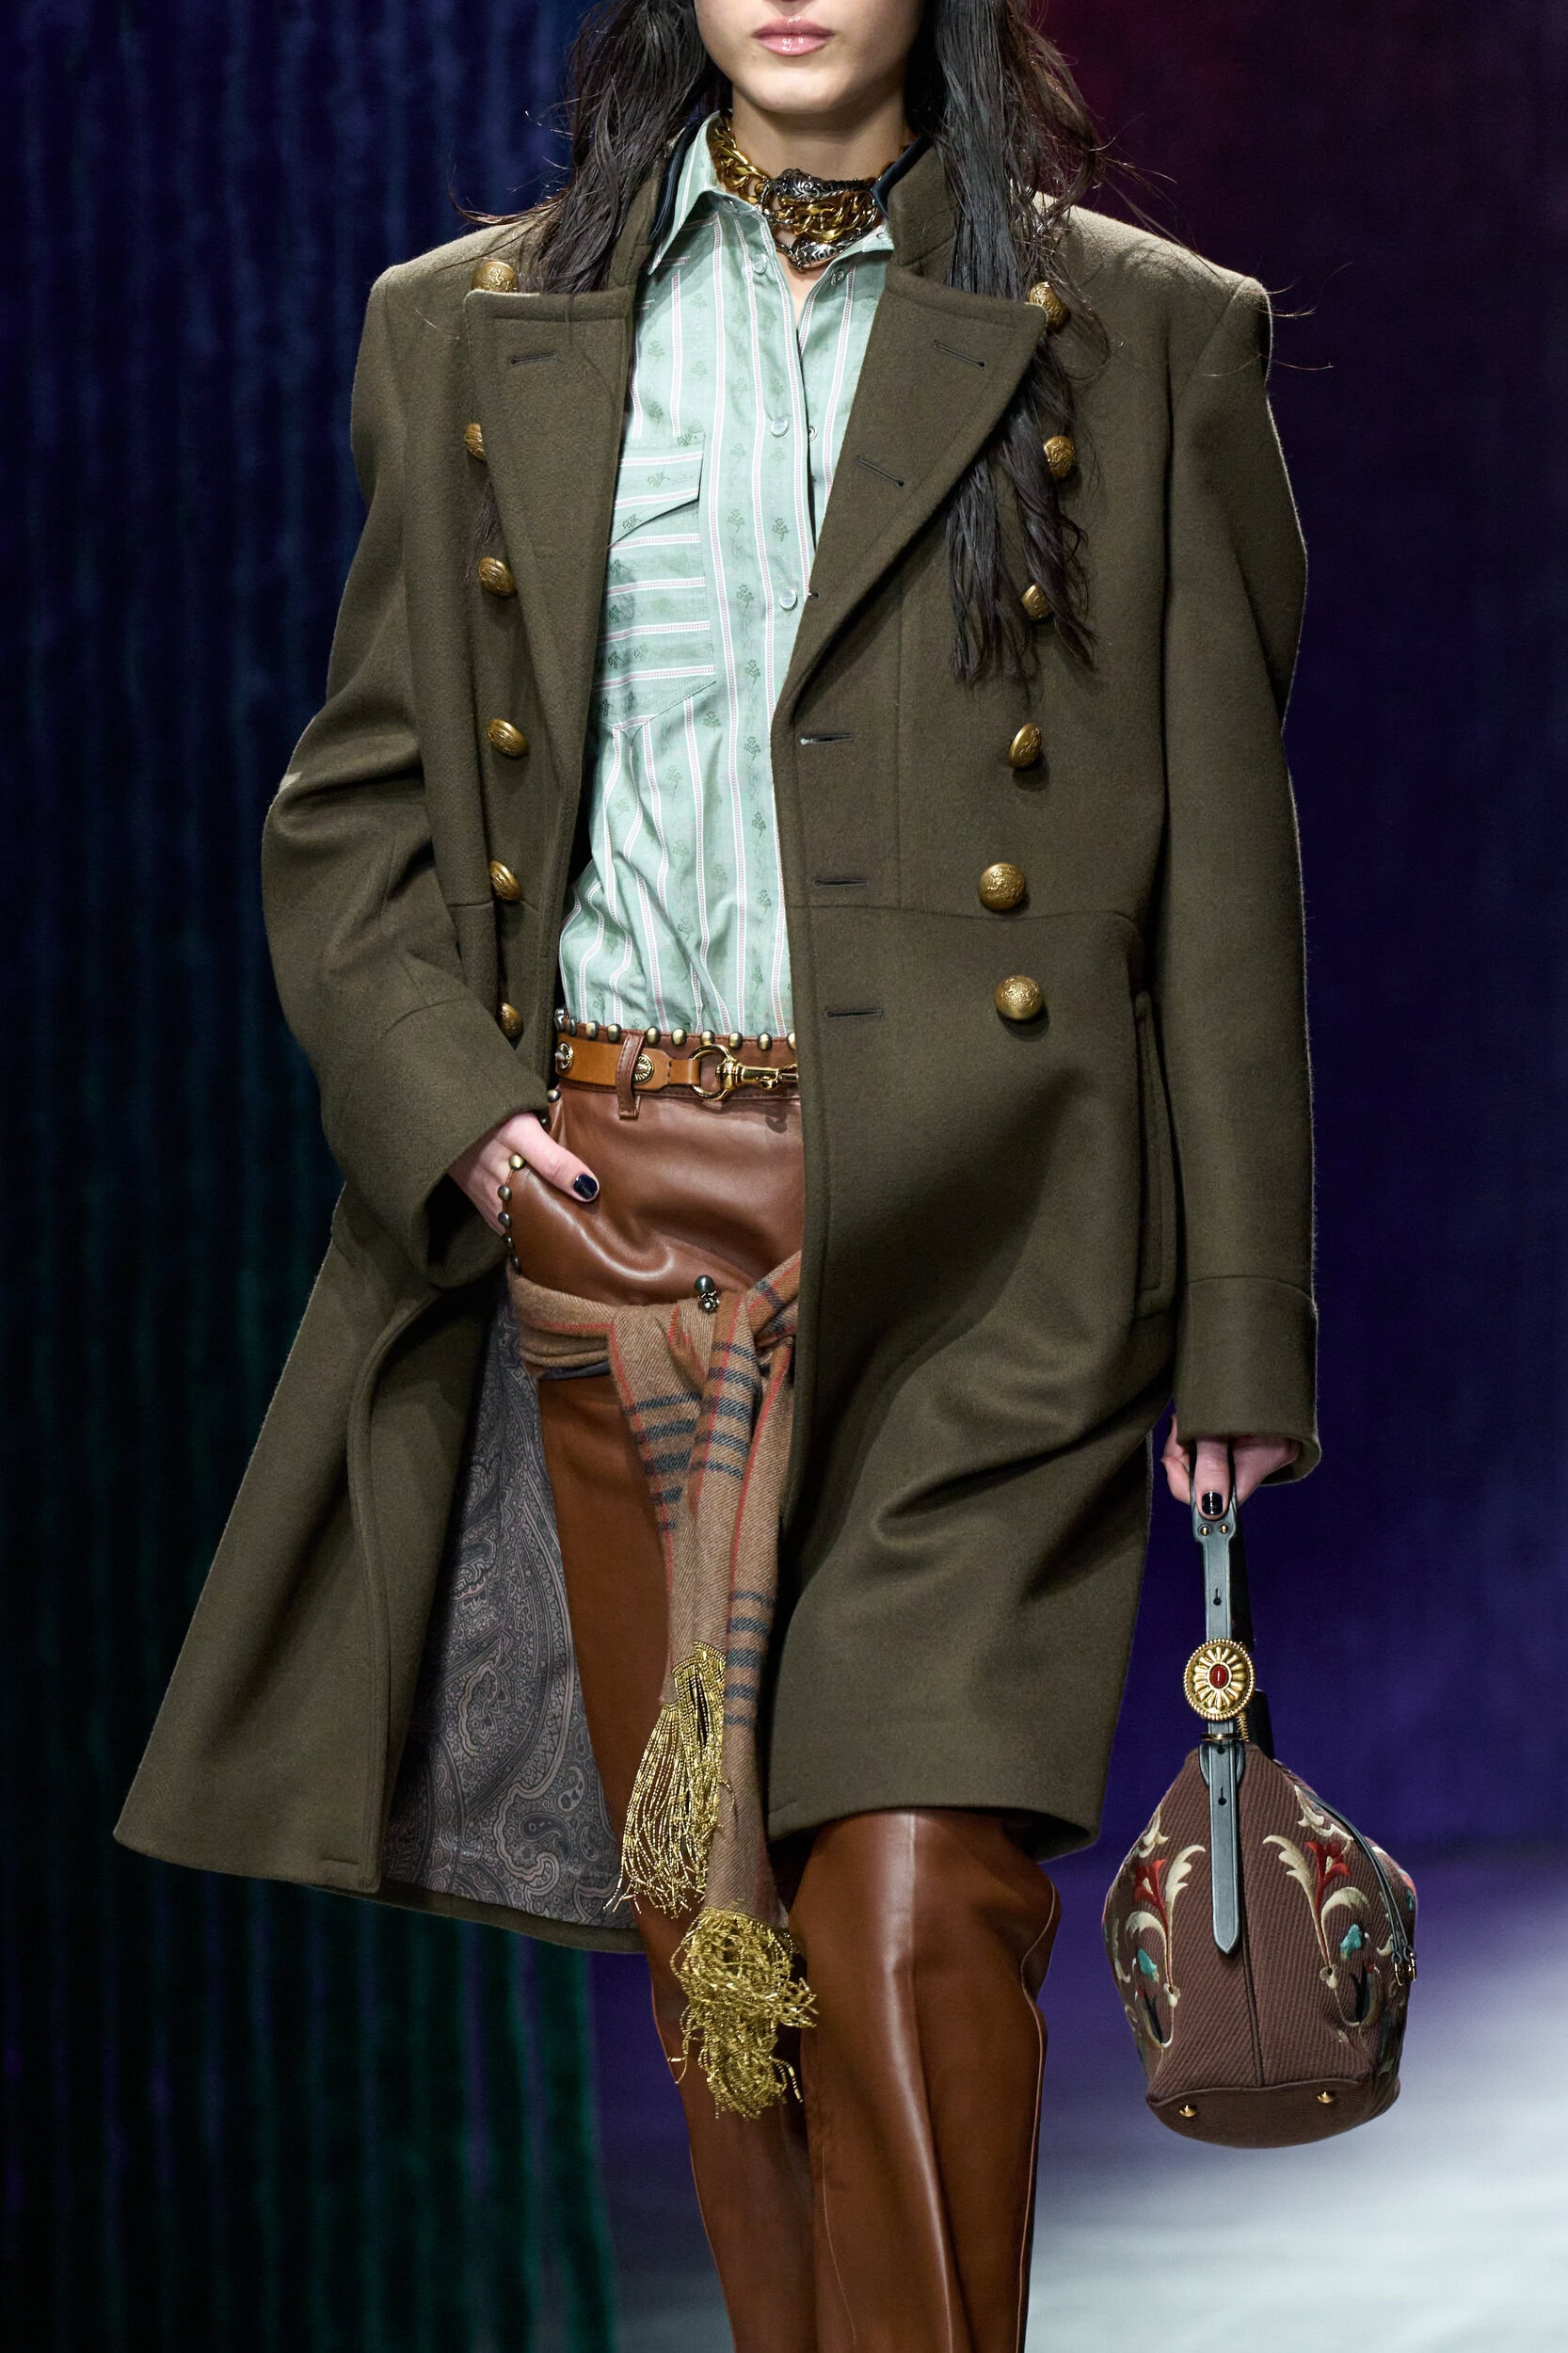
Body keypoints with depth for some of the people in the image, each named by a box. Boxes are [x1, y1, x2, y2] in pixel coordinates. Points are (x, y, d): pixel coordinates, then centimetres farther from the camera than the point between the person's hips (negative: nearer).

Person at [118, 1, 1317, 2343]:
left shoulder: (1140, 342, 5)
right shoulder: (469, 332, 12)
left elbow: (1224, 863, 4)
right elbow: (350, 813, 15)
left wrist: (1241, 1334, 0)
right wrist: (450, 1113, -4)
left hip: (971, 1244, -3)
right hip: (610, 1222, 3)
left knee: (917, 1903, -13)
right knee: (710, 1922, 5)